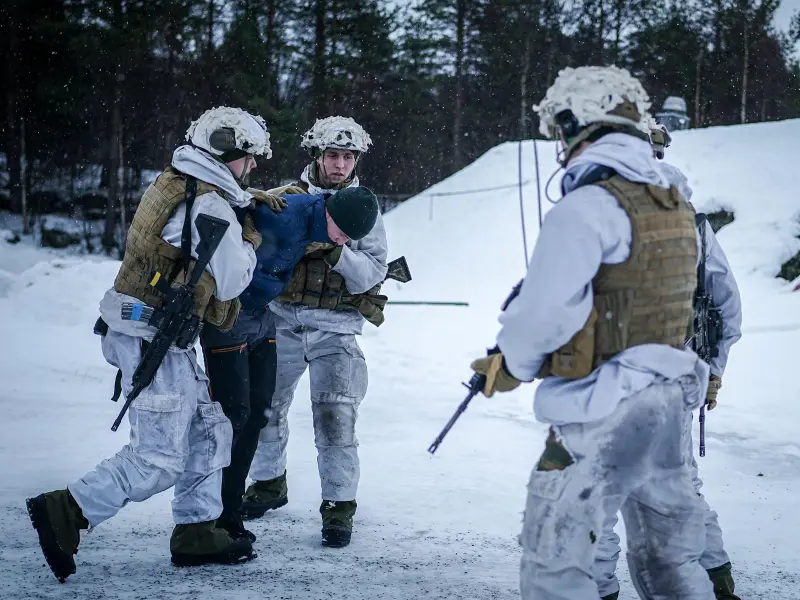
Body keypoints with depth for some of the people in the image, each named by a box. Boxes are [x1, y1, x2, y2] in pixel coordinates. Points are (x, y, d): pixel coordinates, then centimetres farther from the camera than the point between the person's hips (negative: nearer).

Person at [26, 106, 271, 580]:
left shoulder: (175, 184, 11)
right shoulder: (212, 206, -17)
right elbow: (230, 283, -11)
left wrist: (249, 203, 13)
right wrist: (250, 245, 7)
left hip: (149, 333, 10)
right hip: (152, 339, -10)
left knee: (208, 429, 17)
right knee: (159, 457, -8)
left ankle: (196, 532, 22)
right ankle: (65, 513, -5)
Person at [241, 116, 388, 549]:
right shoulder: (290, 198, 3)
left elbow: (372, 274, -6)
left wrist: (335, 251, -24)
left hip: (335, 330, -2)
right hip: (283, 322, 2)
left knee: (335, 419, -11)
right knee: (265, 406, 12)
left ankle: (339, 506, 2)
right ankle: (269, 482, 36)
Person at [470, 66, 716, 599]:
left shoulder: (588, 205, -16)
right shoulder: (677, 210, 9)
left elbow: (545, 311, -19)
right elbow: (641, 304, 11)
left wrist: (511, 365, 1)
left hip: (603, 413, -8)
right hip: (670, 396, 8)